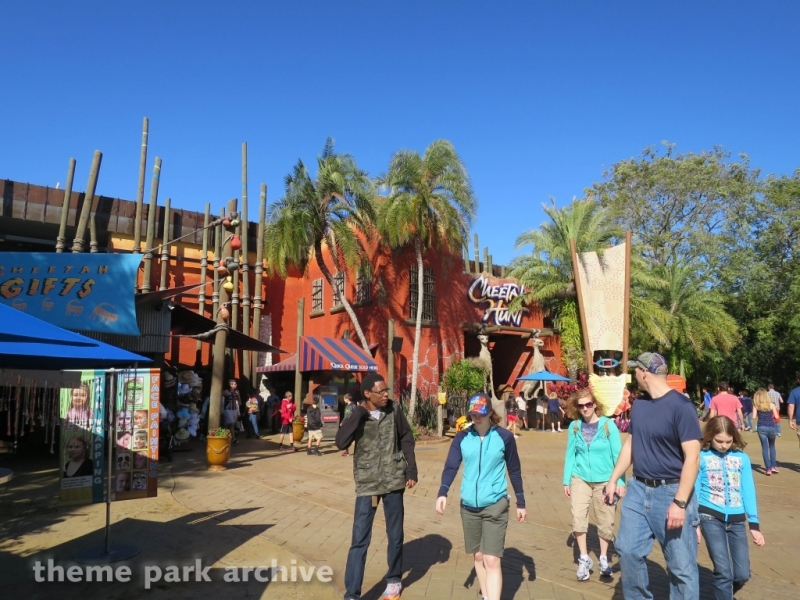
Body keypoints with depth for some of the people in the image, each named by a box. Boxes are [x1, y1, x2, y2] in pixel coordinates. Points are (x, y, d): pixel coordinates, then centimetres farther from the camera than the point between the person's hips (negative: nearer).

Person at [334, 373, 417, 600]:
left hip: (394, 481, 2)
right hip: (367, 484, -2)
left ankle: (394, 580, 36)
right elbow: (341, 443, -23)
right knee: (359, 540, -1)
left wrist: (411, 470, 0)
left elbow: (407, 439, 5)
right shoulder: (357, 417, -8)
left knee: (395, 536, 14)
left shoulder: (394, 411, -4)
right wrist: (358, 413, -25)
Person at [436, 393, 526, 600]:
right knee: (478, 556, 16)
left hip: (495, 505, -3)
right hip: (468, 505, 3)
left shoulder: (504, 437, -5)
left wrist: (520, 502, 7)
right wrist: (443, 493, -23)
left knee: (492, 560, -8)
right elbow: (451, 466, -7)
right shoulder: (462, 438, -1)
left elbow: (514, 470, 3)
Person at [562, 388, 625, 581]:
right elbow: (570, 454, 2)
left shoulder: (608, 425, -10)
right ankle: (584, 559, 10)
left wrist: (620, 481, -11)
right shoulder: (574, 426, -3)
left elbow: (618, 455, -7)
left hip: (604, 480, -1)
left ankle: (604, 558, 30)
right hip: (580, 479, 1)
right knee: (578, 518, -8)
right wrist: (566, 480, 2)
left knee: (605, 522, 9)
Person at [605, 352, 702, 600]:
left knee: (681, 564, 4)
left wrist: (680, 502, -22)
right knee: (627, 550, 11)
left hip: (671, 492, -7)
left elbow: (692, 457, -19)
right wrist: (613, 479, 14)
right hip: (638, 489, 7)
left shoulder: (681, 406, -16)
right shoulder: (639, 404, 6)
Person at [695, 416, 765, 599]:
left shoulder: (742, 458, 3)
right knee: (723, 572, -8)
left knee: (742, 574, 6)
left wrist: (754, 525, 5)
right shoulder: (702, 457, -4)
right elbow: (694, 491, 1)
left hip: (736, 520, 3)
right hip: (710, 517, -3)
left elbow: (748, 491, 7)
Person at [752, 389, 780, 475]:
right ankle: (773, 466, 17)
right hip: (771, 427, 1)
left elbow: (754, 417, -5)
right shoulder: (771, 405, 2)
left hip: (761, 427, -1)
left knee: (765, 447, 4)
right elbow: (776, 417, -3)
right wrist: (770, 416, 18)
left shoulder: (756, 406, 2)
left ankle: (768, 468, -2)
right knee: (772, 446, 20)